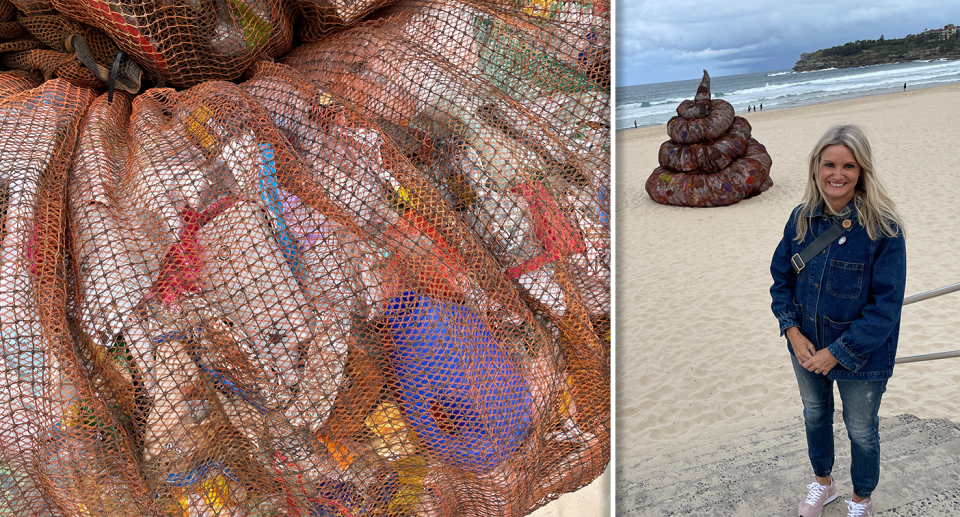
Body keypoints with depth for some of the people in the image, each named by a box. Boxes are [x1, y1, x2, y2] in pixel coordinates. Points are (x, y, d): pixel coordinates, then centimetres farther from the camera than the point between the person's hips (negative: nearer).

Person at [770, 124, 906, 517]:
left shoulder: (883, 228, -21)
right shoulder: (802, 218, -8)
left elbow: (886, 305, -20)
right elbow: (781, 276, 0)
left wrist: (838, 352, -21)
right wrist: (793, 332, -12)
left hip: (861, 357, -4)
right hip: (807, 349, 4)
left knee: (861, 431, 18)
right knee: (815, 415, 25)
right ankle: (822, 483, 52)